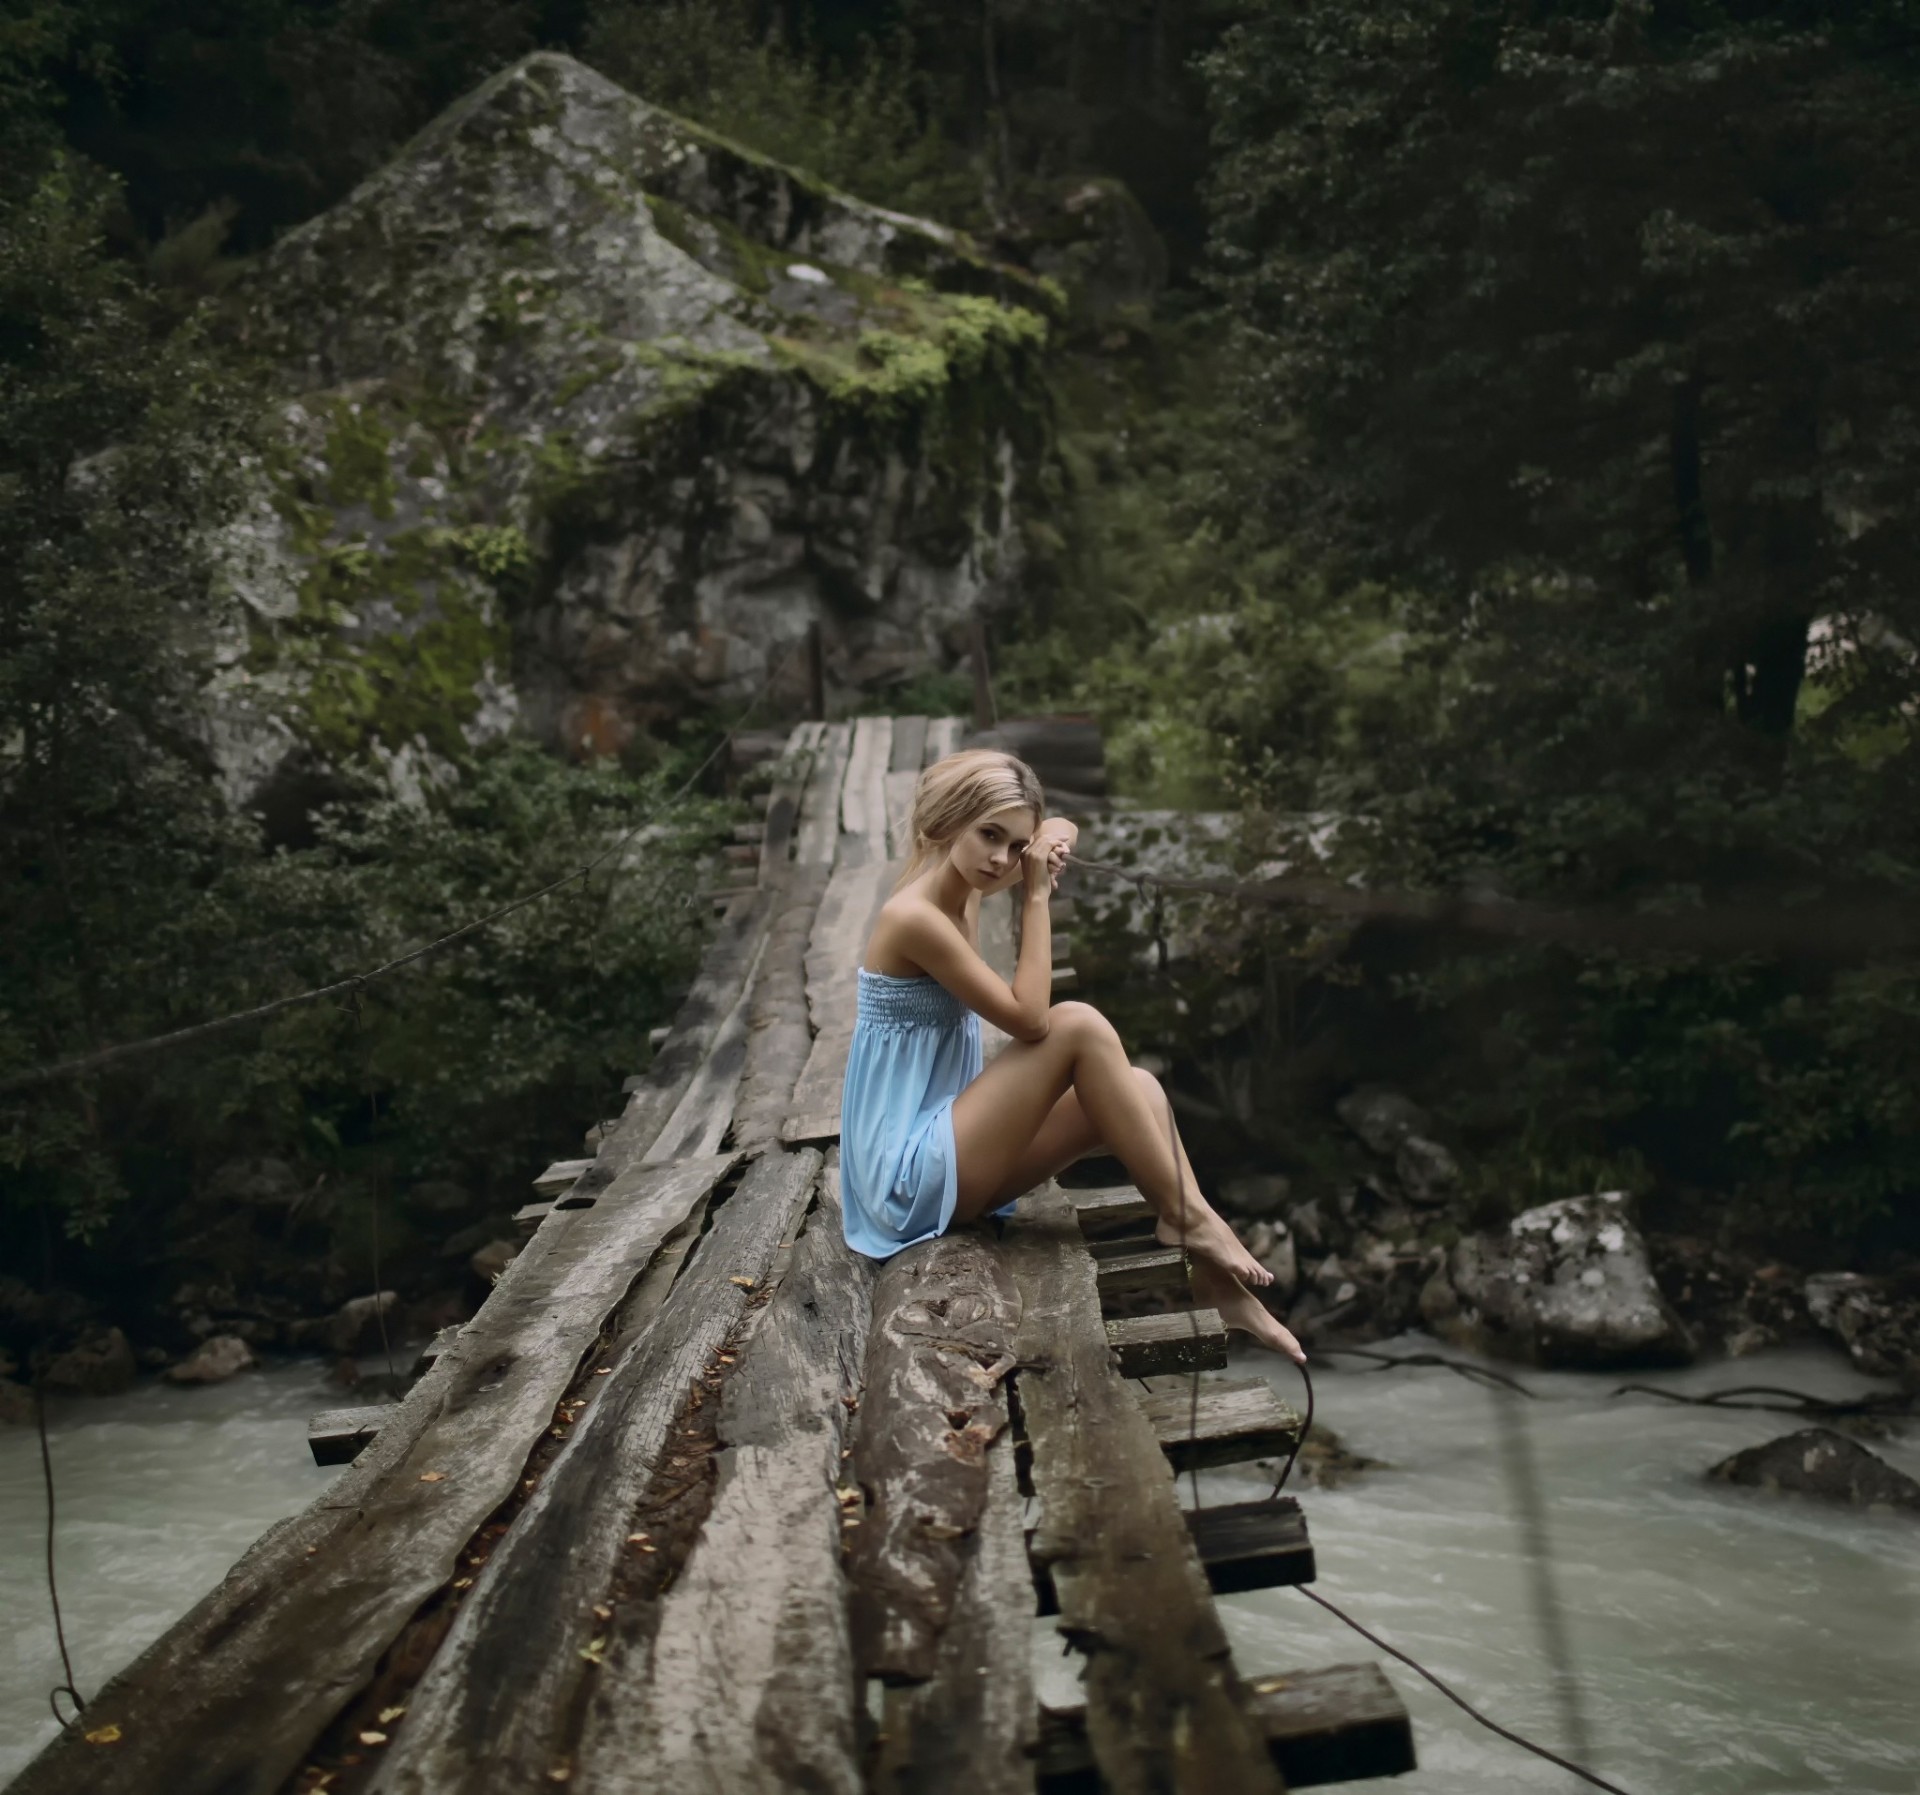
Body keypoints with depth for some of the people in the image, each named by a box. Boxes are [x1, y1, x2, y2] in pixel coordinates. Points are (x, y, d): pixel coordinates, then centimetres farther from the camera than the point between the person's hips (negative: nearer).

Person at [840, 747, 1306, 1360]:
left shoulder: (959, 888, 6)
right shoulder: (913, 916, -20)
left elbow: (1059, 828, 23)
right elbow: (1029, 1018, -21)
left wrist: (1053, 840, -1)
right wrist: (1037, 896, -16)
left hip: (947, 1159, 9)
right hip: (912, 1175, -9)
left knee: (1138, 1089, -2)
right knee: (1078, 1025, -18)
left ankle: (1215, 1280, -3)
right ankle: (1185, 1214, -8)